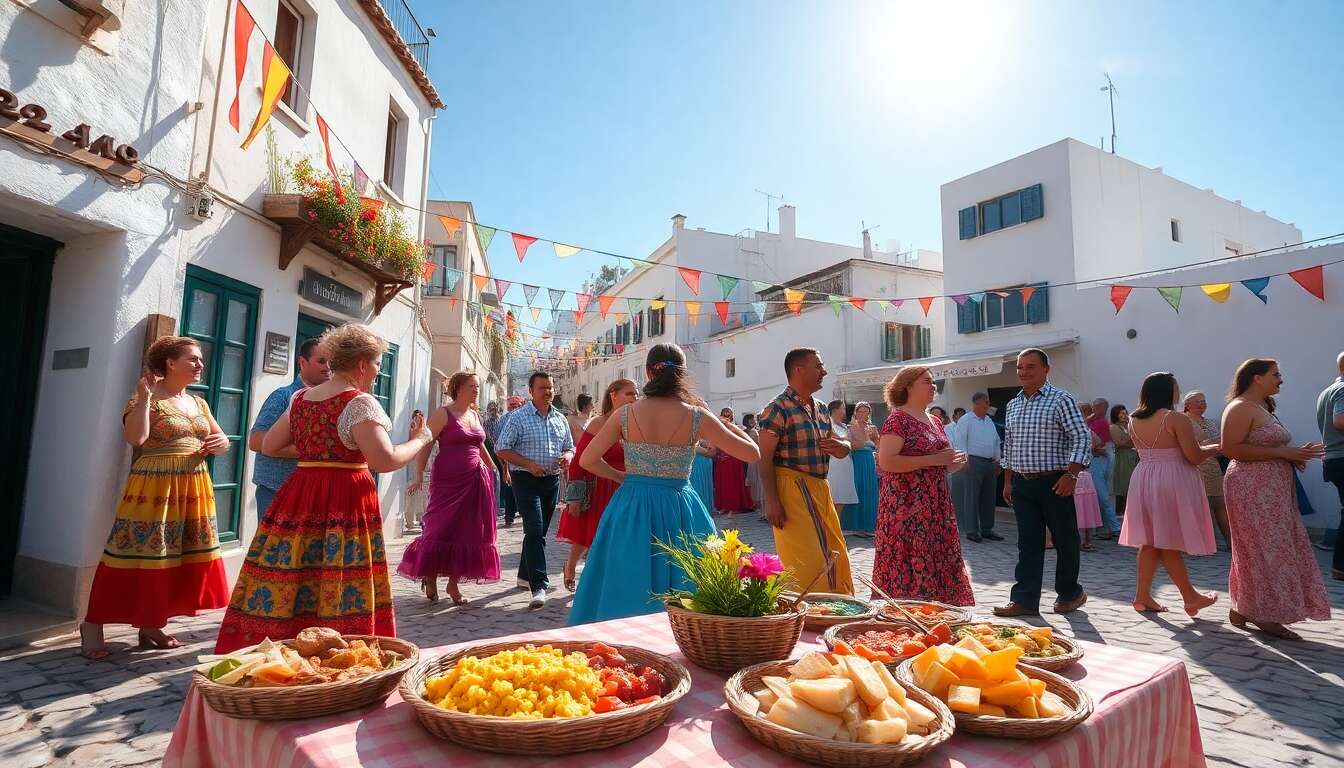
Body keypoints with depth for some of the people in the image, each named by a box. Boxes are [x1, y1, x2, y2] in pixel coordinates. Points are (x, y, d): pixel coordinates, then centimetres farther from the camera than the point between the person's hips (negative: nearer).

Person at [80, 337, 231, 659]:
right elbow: (135, 437, -22)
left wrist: (220, 443, -5)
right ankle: (93, 622, 12)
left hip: (193, 491, 7)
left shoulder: (199, 403, 15)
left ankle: (151, 625, 21)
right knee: (142, 554, -5)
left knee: (174, 560, 10)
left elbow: (221, 441, 18)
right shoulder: (147, 399, -6)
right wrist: (144, 397, -20)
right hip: (154, 490, -7)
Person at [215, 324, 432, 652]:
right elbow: (385, 461, -19)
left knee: (280, 590, 11)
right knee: (341, 597, -1)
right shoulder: (360, 402, -11)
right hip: (346, 503, -7)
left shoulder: (299, 398, 12)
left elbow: (267, 446, 20)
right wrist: (420, 440, -4)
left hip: (297, 498, 8)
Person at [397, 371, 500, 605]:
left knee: (467, 532, 7)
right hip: (448, 481, -6)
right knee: (442, 528, -2)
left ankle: (454, 582, 17)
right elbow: (425, 445, -10)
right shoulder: (443, 414, -5)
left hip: (475, 482, 6)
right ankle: (430, 577, 19)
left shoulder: (475, 415, 14)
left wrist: (493, 470, 26)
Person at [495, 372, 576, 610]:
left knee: (540, 531, 15)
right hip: (526, 480, -6)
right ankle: (538, 587, -15)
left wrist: (567, 456, -6)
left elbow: (569, 447, 19)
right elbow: (502, 449, -8)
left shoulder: (560, 419, 10)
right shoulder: (518, 418, -6)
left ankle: (525, 575, 32)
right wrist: (529, 464, -19)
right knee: (535, 531, -14)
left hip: (552, 481, 6)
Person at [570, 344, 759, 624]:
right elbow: (752, 453, -4)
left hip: (631, 509, 2)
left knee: (628, 592, 15)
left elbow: (587, 460, -3)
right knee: (682, 589, 15)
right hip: (678, 510, -1)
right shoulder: (697, 417, -9)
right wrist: (713, 417, 3)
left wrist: (624, 477, 9)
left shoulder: (626, 414, -5)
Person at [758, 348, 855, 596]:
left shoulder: (821, 409, 14)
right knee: (809, 558, -5)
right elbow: (765, 459, -15)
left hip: (820, 489, 8)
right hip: (793, 488, -8)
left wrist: (840, 446, -2)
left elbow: (842, 449, 23)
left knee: (835, 555, 15)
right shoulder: (779, 409, -11)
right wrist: (771, 501, -21)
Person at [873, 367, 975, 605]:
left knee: (937, 562, 9)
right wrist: (933, 460, -20)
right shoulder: (898, 420, -10)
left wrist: (953, 464, 3)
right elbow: (886, 461, -21)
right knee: (909, 563, -5)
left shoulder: (935, 421, 16)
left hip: (936, 507, 8)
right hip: (907, 508, -8)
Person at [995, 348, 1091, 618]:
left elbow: (1082, 438, -11)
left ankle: (1069, 594, 26)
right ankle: (1025, 600, 7)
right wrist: (1008, 481, 15)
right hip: (1022, 484, 5)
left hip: (1054, 483, -5)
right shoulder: (1013, 405, 13)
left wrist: (1071, 475, -19)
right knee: (1028, 544, 5)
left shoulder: (1061, 400, -6)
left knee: (1065, 541, 8)